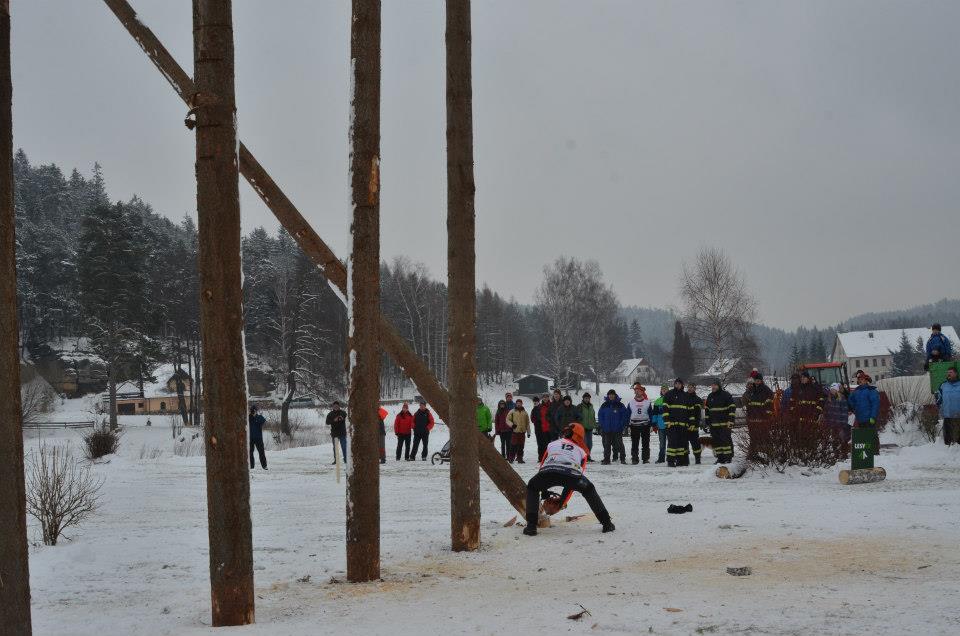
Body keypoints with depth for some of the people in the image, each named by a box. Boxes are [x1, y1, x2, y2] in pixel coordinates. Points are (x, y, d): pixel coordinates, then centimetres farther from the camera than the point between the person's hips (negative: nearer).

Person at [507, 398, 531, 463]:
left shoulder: (525, 413, 14)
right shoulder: (512, 412, 5)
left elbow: (527, 423, 17)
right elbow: (508, 420, 4)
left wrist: (528, 432, 14)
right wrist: (512, 424, -15)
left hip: (522, 431, 3)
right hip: (514, 431, -3)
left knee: (521, 446, 5)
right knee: (513, 445, -6)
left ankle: (520, 458, 11)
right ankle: (511, 458, 0)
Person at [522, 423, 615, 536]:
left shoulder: (552, 444, 40)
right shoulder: (581, 451, 38)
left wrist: (544, 491, 58)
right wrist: (563, 501, 47)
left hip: (549, 471, 0)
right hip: (571, 472, 0)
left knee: (532, 488, 31)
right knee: (589, 490, 31)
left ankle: (531, 525, 18)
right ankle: (606, 523, 26)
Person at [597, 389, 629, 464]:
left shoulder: (620, 405, 2)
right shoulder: (604, 405, 9)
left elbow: (625, 415, 4)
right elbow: (600, 416, 13)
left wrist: (621, 425, -4)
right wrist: (602, 425, 2)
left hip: (617, 430, -2)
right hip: (606, 430, 2)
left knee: (619, 444, -3)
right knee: (606, 445, 4)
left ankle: (623, 459, 4)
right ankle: (606, 459, 9)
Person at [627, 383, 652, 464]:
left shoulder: (647, 401, 4)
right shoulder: (631, 402, 6)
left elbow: (651, 414, 7)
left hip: (645, 425, -1)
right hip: (634, 425, 1)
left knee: (645, 443, 3)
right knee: (634, 444, 1)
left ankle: (646, 458, 8)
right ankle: (635, 458, 5)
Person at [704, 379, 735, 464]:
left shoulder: (726, 395, -3)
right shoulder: (710, 396, 16)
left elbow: (732, 408, -6)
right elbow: (707, 410, 23)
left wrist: (730, 421, -13)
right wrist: (708, 422, 17)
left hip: (725, 424, -6)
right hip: (714, 424, 6)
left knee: (726, 440, -7)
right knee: (716, 441, 4)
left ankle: (728, 457, -3)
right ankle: (720, 458, 9)